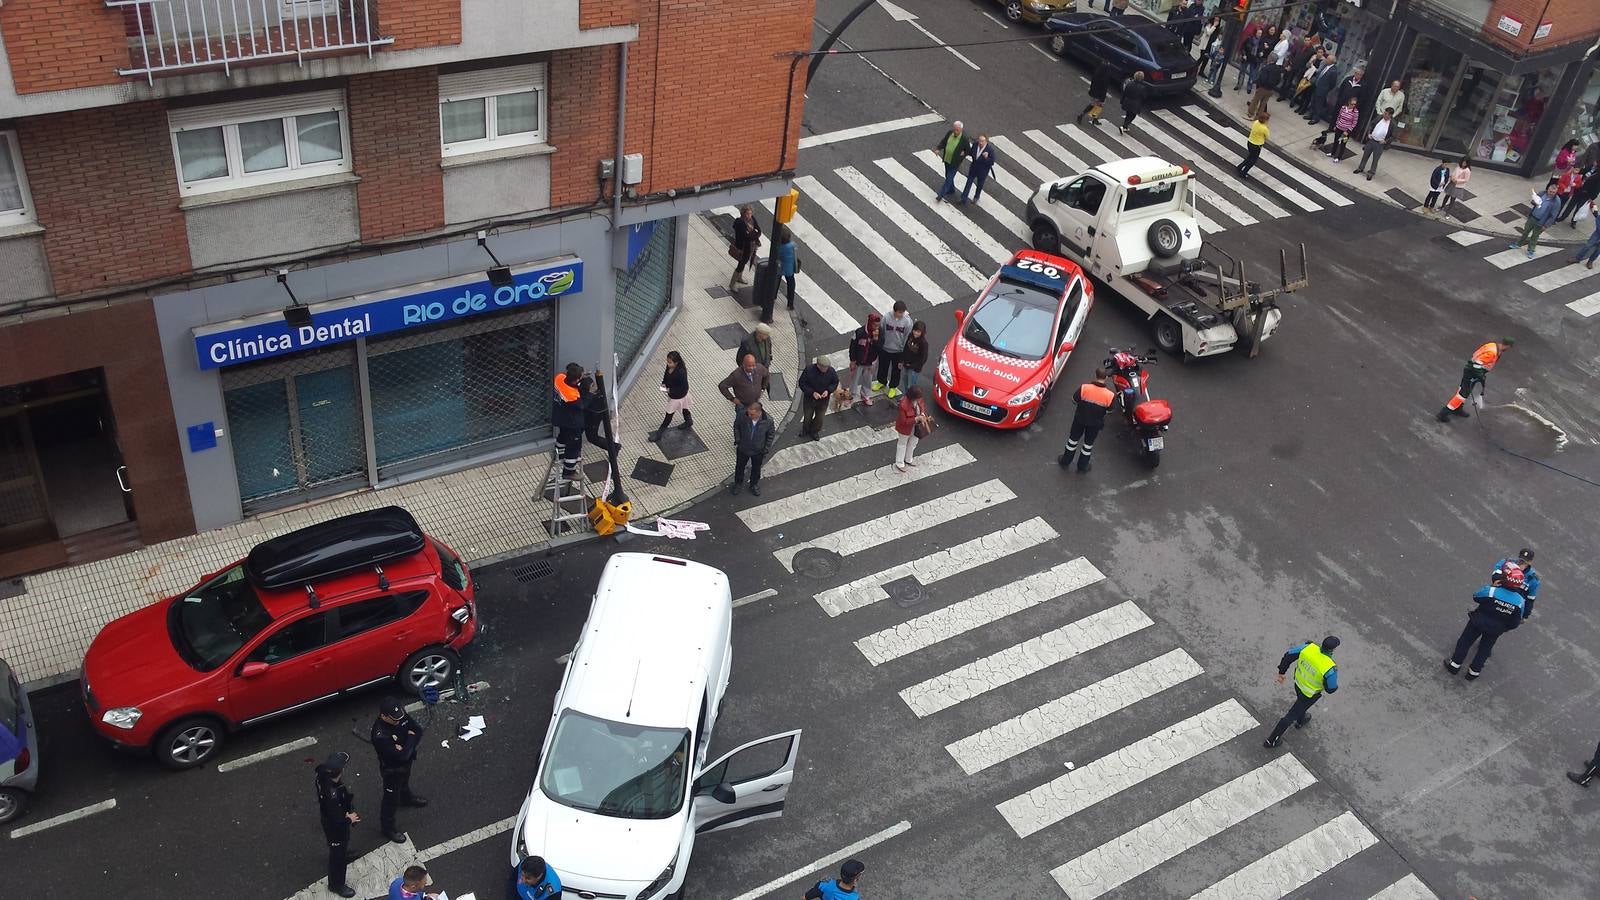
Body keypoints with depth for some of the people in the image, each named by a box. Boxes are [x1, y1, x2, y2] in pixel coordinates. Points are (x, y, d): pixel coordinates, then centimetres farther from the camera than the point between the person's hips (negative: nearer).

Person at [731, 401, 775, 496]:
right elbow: (736, 427, -6)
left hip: (758, 451, 0)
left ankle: (754, 485, 52)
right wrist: (737, 441, -8)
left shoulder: (768, 420, -28)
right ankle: (738, 483, 52)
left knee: (756, 469, 25)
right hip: (743, 449, 1)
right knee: (739, 467, 24)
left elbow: (771, 435, -8)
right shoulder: (742, 415, -28)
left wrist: (766, 449, -6)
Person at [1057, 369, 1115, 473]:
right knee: (1088, 443, 22)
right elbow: (1110, 410, -8)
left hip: (1080, 418, 0)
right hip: (1095, 423, 0)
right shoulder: (1110, 395, -24)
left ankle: (1065, 461, 39)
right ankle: (1082, 466, 37)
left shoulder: (1084, 387, -25)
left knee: (1073, 439, 23)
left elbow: (1074, 400, -11)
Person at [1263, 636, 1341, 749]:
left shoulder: (1309, 647, -27)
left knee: (1302, 702, 37)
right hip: (1309, 694, -5)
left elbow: (1288, 655, -15)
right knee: (1292, 714, 14)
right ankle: (1271, 740, 27)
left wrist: (1281, 672, 1)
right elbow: (1331, 688, -21)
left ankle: (1300, 721, 67)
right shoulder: (1330, 669, -39)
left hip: (1298, 683, 5)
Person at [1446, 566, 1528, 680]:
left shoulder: (1490, 590, -32)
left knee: (1465, 642, 20)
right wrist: (1504, 627, 10)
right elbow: (1515, 623, -10)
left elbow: (1476, 597, -9)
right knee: (1484, 649, 23)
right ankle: (1474, 672, 36)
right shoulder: (1520, 602, -23)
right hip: (1496, 630, 2)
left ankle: (1454, 665, 31)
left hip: (1478, 622, -2)